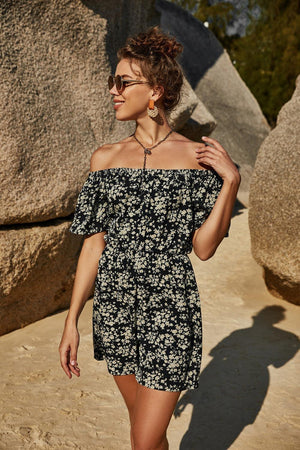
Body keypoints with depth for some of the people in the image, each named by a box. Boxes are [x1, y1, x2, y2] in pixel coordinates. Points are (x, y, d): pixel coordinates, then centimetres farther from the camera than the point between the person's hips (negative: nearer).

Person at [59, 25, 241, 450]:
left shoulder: (197, 156, -5)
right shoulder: (105, 158, 3)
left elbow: (203, 248, -7)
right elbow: (94, 243, 4)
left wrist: (231, 180, -16)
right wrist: (72, 321, 3)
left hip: (169, 309, -3)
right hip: (116, 307, 4)